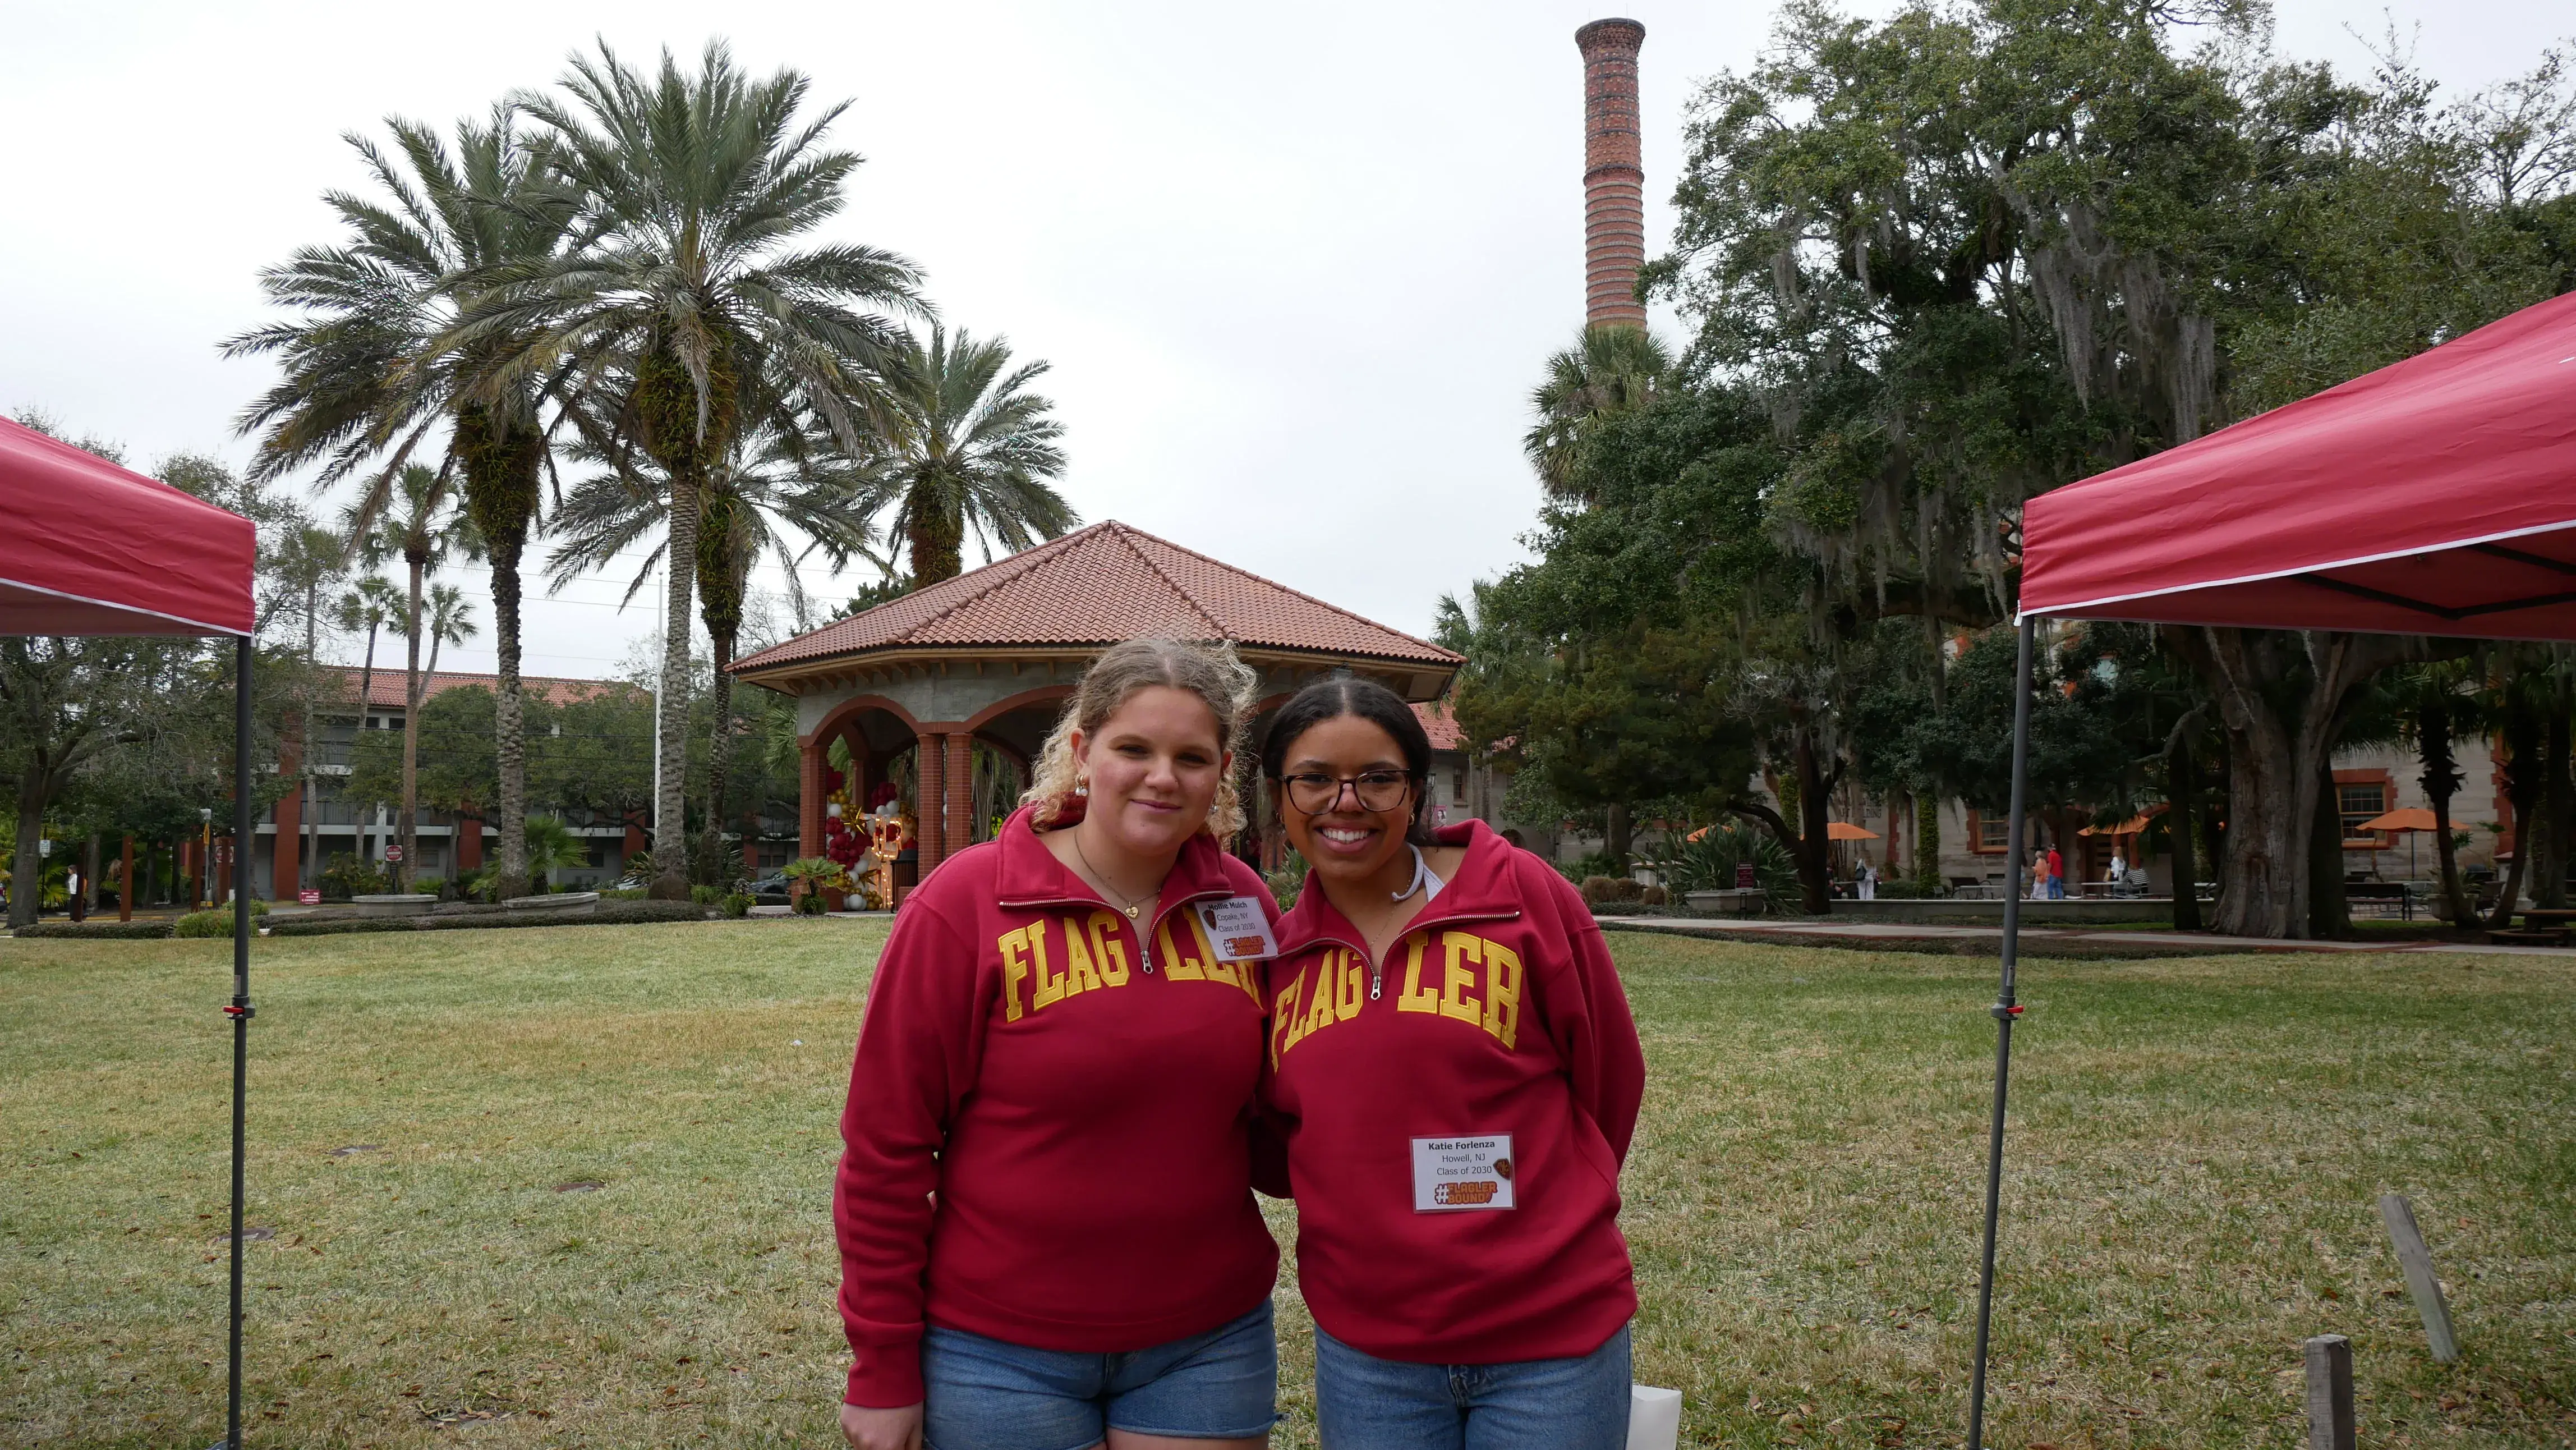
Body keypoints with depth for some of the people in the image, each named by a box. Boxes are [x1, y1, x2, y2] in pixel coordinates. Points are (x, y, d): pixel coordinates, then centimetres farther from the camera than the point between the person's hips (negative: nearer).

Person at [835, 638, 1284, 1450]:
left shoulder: (1244, 905, -1)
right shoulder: (965, 904, -11)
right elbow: (886, 1147, -8)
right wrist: (883, 1369, -6)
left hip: (1209, 1344, 3)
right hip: (1002, 1354, -3)